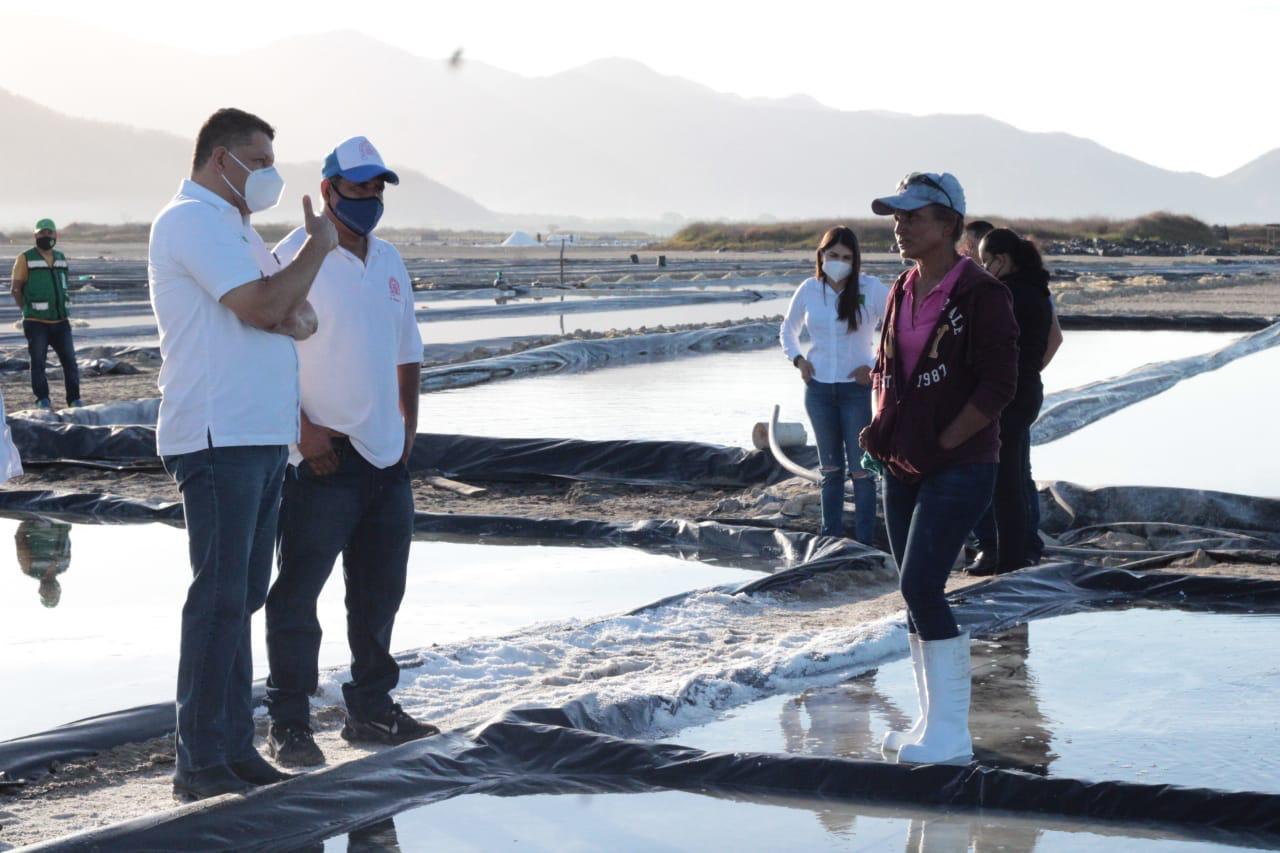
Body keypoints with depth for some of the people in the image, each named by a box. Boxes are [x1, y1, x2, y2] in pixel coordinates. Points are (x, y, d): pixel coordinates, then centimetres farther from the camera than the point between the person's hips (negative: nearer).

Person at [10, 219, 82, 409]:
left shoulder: (61, 258, 13)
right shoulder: (26, 259, -2)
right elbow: (15, 288, -2)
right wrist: (27, 310, -3)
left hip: (60, 321, 4)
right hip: (36, 322, -4)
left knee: (70, 360, 2)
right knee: (38, 361, -3)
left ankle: (74, 399, 10)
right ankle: (42, 399, 4)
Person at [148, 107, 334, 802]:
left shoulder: (233, 227, 23)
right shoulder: (192, 219, -9)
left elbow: (301, 316, 18)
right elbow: (266, 306, -19)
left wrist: (288, 315, -6)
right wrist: (319, 246, -4)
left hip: (262, 436, 10)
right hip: (219, 437, -10)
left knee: (242, 597, 11)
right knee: (220, 596, -9)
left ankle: (236, 749, 17)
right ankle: (200, 764, -6)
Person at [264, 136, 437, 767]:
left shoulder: (389, 260, 14)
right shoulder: (294, 257, -9)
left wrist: (407, 428, 12)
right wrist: (304, 430, -18)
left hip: (387, 458, 8)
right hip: (322, 457, -7)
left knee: (380, 593, 15)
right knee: (297, 595, -2)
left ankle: (372, 710, 27)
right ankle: (288, 725, 5)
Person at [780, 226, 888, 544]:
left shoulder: (871, 288, -8)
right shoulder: (809, 290, 2)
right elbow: (788, 330, 18)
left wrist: (876, 366, -10)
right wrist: (798, 360, 2)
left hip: (857, 389, -3)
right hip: (818, 389, 3)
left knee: (861, 468, -4)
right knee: (830, 468, 12)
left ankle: (865, 540, 2)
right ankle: (830, 536, 20)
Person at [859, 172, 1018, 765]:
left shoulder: (981, 295, -12)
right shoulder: (902, 293, 11)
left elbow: (997, 387, -15)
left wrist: (938, 446, -15)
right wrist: (880, 428, 4)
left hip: (960, 466, -8)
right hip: (903, 467, 8)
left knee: (920, 587, -13)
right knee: (915, 593, 10)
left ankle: (950, 736, -3)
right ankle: (932, 724, 21)